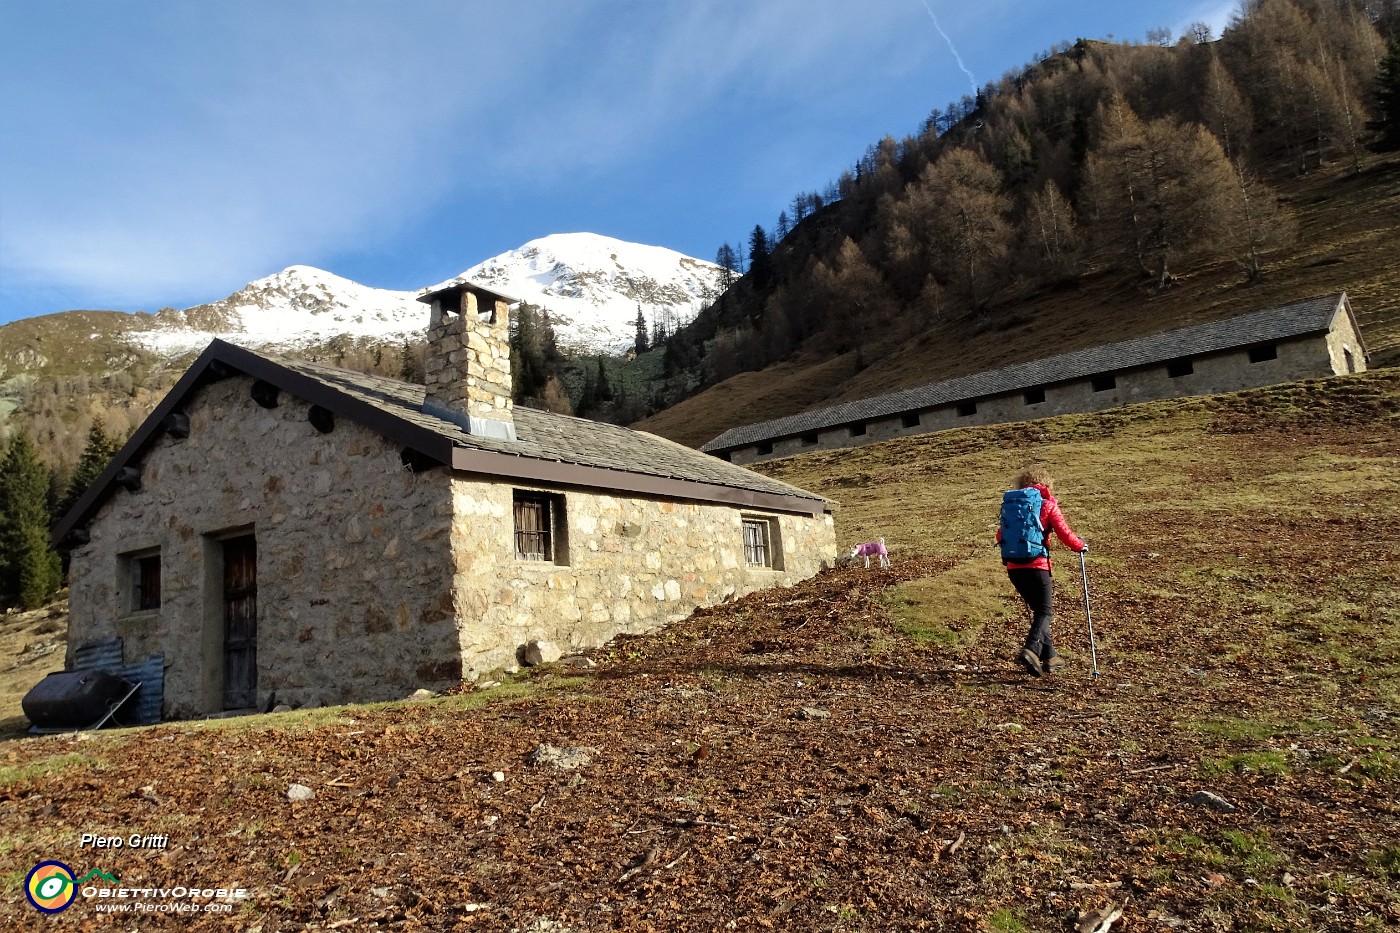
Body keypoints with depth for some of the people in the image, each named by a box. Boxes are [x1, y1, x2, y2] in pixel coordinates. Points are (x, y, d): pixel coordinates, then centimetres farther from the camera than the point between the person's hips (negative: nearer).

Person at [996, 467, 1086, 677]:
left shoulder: (1009, 503, 12)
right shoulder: (1047, 504, 0)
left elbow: (1000, 535, 14)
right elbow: (1064, 533, -3)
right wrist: (1080, 545, 15)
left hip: (1013, 567, 5)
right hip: (1036, 565, -5)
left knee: (1038, 609, 18)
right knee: (1044, 611, 2)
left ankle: (1049, 656, 22)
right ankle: (1030, 649, -21)